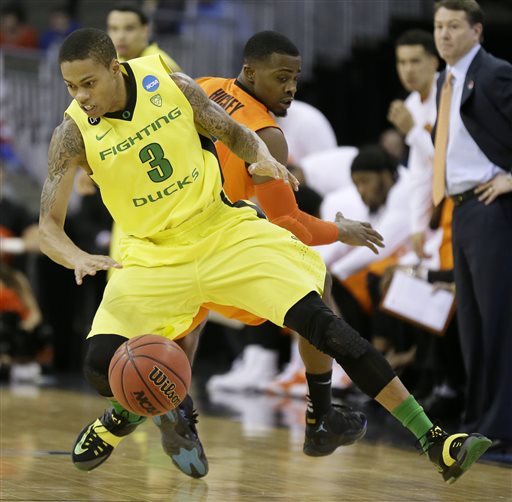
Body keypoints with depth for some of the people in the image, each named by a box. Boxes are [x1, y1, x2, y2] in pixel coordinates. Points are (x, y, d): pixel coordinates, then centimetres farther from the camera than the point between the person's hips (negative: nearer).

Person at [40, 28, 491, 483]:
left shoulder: (170, 85, -10)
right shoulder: (74, 133, -12)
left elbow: (234, 133, 5)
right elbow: (48, 224, -13)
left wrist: (264, 159, -18)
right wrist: (80, 260, -35)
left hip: (224, 232, 0)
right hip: (155, 258, 0)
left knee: (324, 325, -11)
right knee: (102, 368, -19)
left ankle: (433, 442, -8)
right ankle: (130, 410, 20)